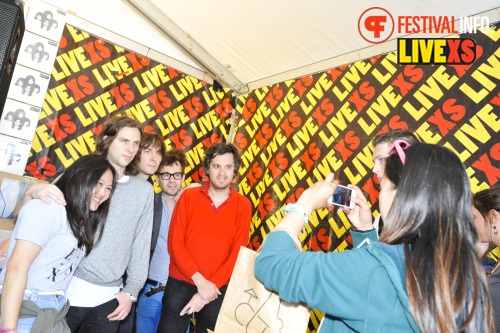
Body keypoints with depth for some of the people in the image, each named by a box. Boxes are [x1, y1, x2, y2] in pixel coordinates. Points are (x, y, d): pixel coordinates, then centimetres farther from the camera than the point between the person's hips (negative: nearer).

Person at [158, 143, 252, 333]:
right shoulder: (189, 196, -3)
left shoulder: (243, 206, -5)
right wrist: (200, 281, -14)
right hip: (179, 284, 0)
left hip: (217, 290, 0)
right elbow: (175, 243, -7)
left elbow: (238, 254, -6)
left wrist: (209, 287, -12)